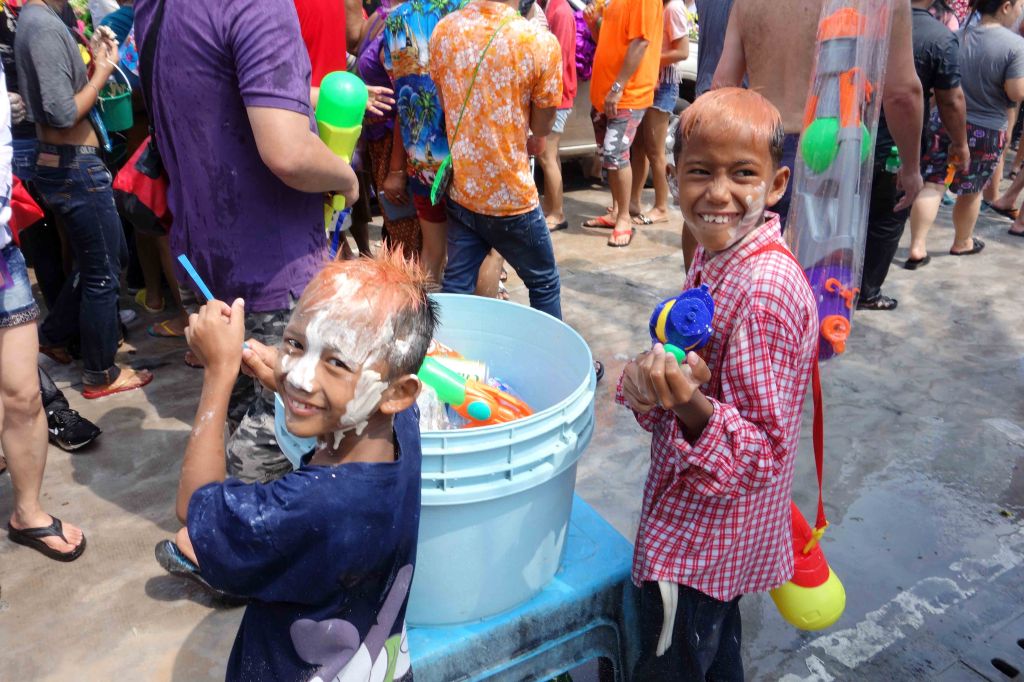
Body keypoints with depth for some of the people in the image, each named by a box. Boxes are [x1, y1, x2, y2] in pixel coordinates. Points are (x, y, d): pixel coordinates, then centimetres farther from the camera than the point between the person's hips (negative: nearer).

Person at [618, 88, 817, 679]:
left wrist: (693, 409, -43)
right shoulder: (715, 258, -1)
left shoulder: (765, 287, -28)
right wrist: (654, 383, -12)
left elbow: (760, 452, -25)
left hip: (699, 537, -8)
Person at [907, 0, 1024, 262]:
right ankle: (962, 243, 32)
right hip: (985, 131, -3)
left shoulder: (957, 36, 0)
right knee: (971, 191, 14)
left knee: (932, 184, 2)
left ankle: (917, 247, -5)